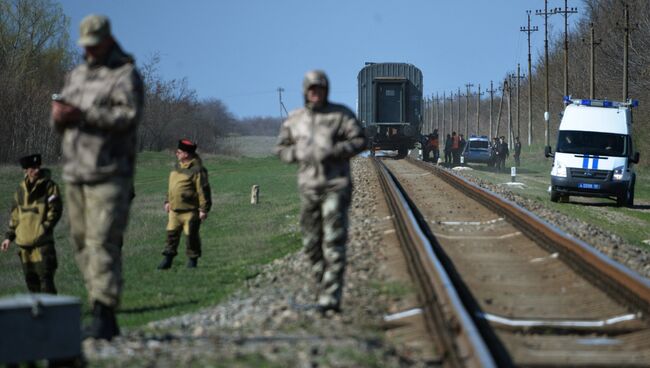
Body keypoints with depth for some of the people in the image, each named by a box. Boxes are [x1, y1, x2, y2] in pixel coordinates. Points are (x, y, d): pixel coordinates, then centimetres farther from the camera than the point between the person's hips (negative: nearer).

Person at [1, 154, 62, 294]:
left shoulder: (49, 186, -4)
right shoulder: (21, 188, 13)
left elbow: (56, 209, -7)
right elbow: (15, 214, 19)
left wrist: (45, 227, -17)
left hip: (42, 241, -6)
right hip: (24, 240, 6)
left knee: (45, 277, -13)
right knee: (30, 278, 11)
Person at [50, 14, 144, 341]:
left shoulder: (125, 75, -2)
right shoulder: (76, 76, 20)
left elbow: (129, 117, -16)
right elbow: (59, 123, 21)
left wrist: (83, 114, -23)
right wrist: (60, 115, -4)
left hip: (109, 175, -8)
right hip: (75, 172, 8)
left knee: (102, 242, -15)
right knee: (82, 243, 6)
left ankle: (104, 316, -18)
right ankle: (104, 317, 11)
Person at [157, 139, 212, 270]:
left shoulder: (197, 170, -15)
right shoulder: (178, 166, 12)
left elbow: (203, 191, -16)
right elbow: (171, 186, 23)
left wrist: (204, 209, -17)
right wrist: (168, 201, 21)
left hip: (190, 211, -8)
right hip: (174, 209, 8)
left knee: (191, 236, 1)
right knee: (172, 234, 7)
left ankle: (192, 260, 13)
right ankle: (168, 259, 12)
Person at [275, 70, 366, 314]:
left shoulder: (341, 114, -3)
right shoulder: (295, 119, 8)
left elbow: (360, 141, -7)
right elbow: (281, 148, 14)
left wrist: (333, 151, -20)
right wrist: (298, 154, -8)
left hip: (336, 186, -5)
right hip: (308, 186, 5)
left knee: (334, 242, -13)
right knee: (312, 242, 8)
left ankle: (331, 298, -17)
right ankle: (325, 289, 22)